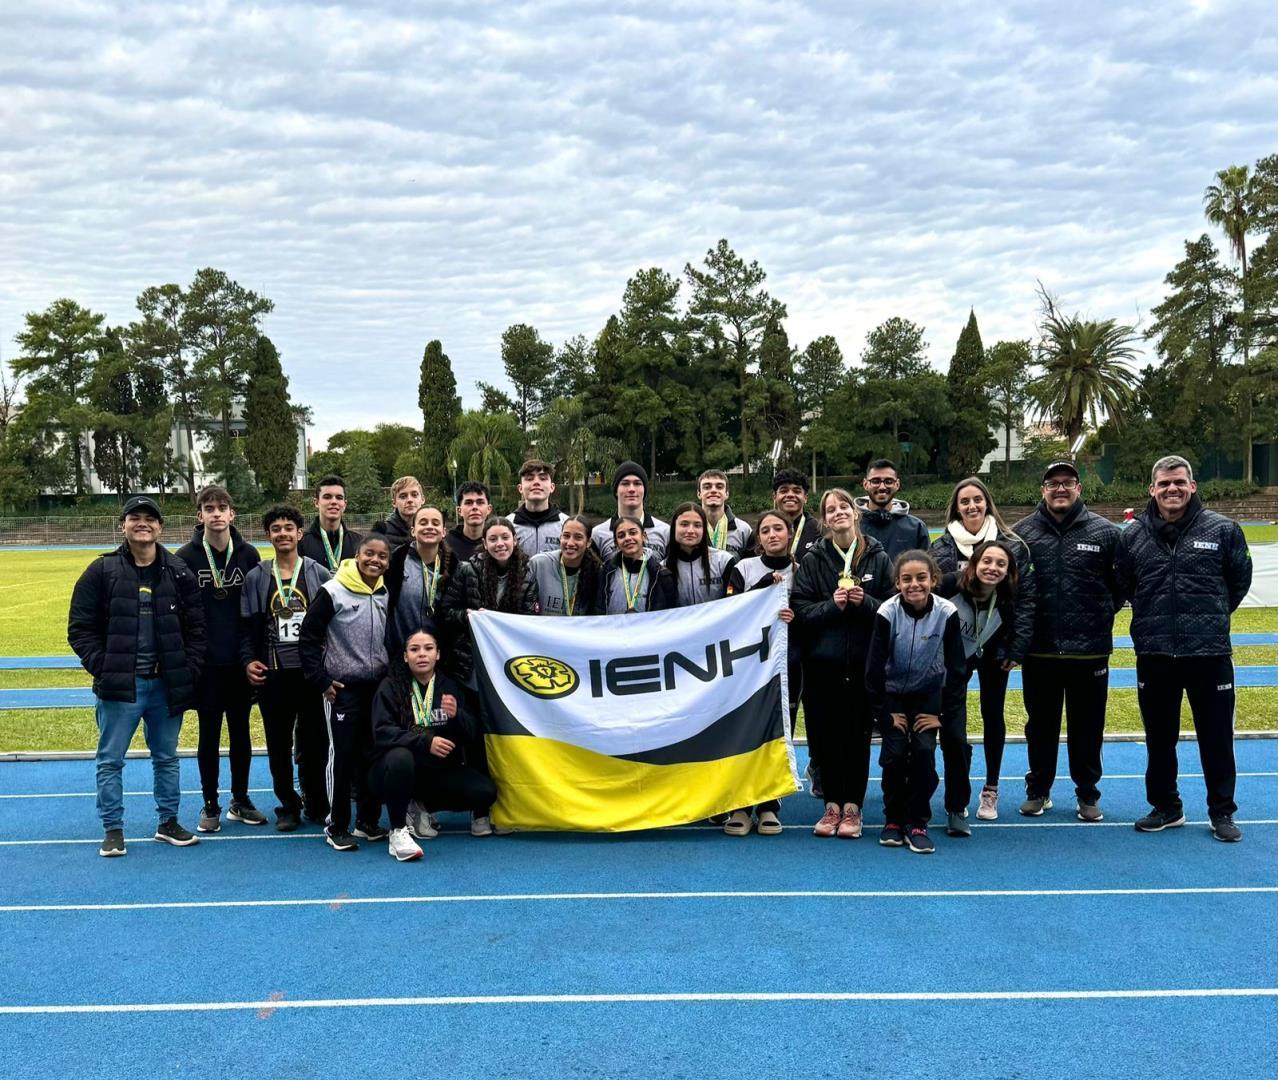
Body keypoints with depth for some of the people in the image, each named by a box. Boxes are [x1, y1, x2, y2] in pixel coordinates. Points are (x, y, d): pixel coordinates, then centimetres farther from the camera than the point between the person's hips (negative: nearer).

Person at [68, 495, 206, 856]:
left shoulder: (179, 572, 4)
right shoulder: (102, 571, -2)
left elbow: (196, 627, 6)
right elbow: (80, 628, -1)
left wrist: (189, 670, -3)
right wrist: (102, 668, -9)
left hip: (167, 685, 2)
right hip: (119, 686, -2)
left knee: (167, 757, 14)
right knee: (111, 759, 5)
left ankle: (168, 822, 26)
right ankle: (113, 829, 17)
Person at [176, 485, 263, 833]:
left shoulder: (248, 555, 1)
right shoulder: (186, 557, -4)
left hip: (240, 661, 2)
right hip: (205, 663, -2)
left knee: (241, 732, 11)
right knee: (209, 733, 6)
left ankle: (240, 801, 24)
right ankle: (210, 805, 19)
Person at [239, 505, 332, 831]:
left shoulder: (319, 575, 2)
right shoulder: (256, 578, 6)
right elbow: (246, 626, 9)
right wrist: (248, 660, -4)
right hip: (272, 675, 1)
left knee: (315, 743, 4)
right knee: (279, 746, 7)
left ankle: (317, 804, 20)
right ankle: (288, 806, 21)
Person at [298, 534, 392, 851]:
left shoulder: (388, 595, 5)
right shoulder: (332, 592, -10)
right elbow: (308, 639, -7)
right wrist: (322, 681, -9)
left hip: (379, 687, 5)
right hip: (343, 688, -5)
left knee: (373, 754, 10)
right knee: (341, 756, 0)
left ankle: (368, 820, 23)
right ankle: (336, 826, 10)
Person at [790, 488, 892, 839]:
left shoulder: (877, 558, 5)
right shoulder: (812, 560, 4)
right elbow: (800, 610, -1)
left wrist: (865, 602, -12)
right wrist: (832, 604, -15)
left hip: (865, 662, 0)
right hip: (822, 663, 0)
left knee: (858, 735, 3)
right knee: (826, 734, 4)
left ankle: (852, 807, 15)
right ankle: (832, 805, 18)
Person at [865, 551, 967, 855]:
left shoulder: (946, 612, -21)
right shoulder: (888, 612, -23)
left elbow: (957, 667, -11)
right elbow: (874, 667, -15)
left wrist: (943, 714, -11)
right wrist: (885, 713, -13)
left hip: (928, 694, 1)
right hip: (892, 694, 0)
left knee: (924, 752, -13)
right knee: (894, 754, -11)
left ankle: (917, 823, 2)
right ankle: (893, 820, 9)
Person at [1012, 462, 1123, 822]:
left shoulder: (1105, 532, -1)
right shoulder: (1022, 532, 1)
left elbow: (1122, 582, 7)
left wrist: (1103, 614, 3)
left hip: (1090, 650, -1)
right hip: (1038, 650, 1)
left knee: (1087, 726, 10)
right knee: (1040, 724, 13)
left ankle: (1087, 794, 25)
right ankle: (1038, 790, 27)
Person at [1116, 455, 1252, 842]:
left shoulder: (1223, 530, -2)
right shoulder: (1133, 536, 2)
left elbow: (1240, 580, 9)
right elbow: (1124, 585, 14)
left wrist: (1211, 616, 12)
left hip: (1210, 652, -2)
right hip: (1154, 654, 2)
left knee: (1216, 737, 8)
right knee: (1159, 738, 12)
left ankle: (1222, 812, 23)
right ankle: (1165, 807, 27)